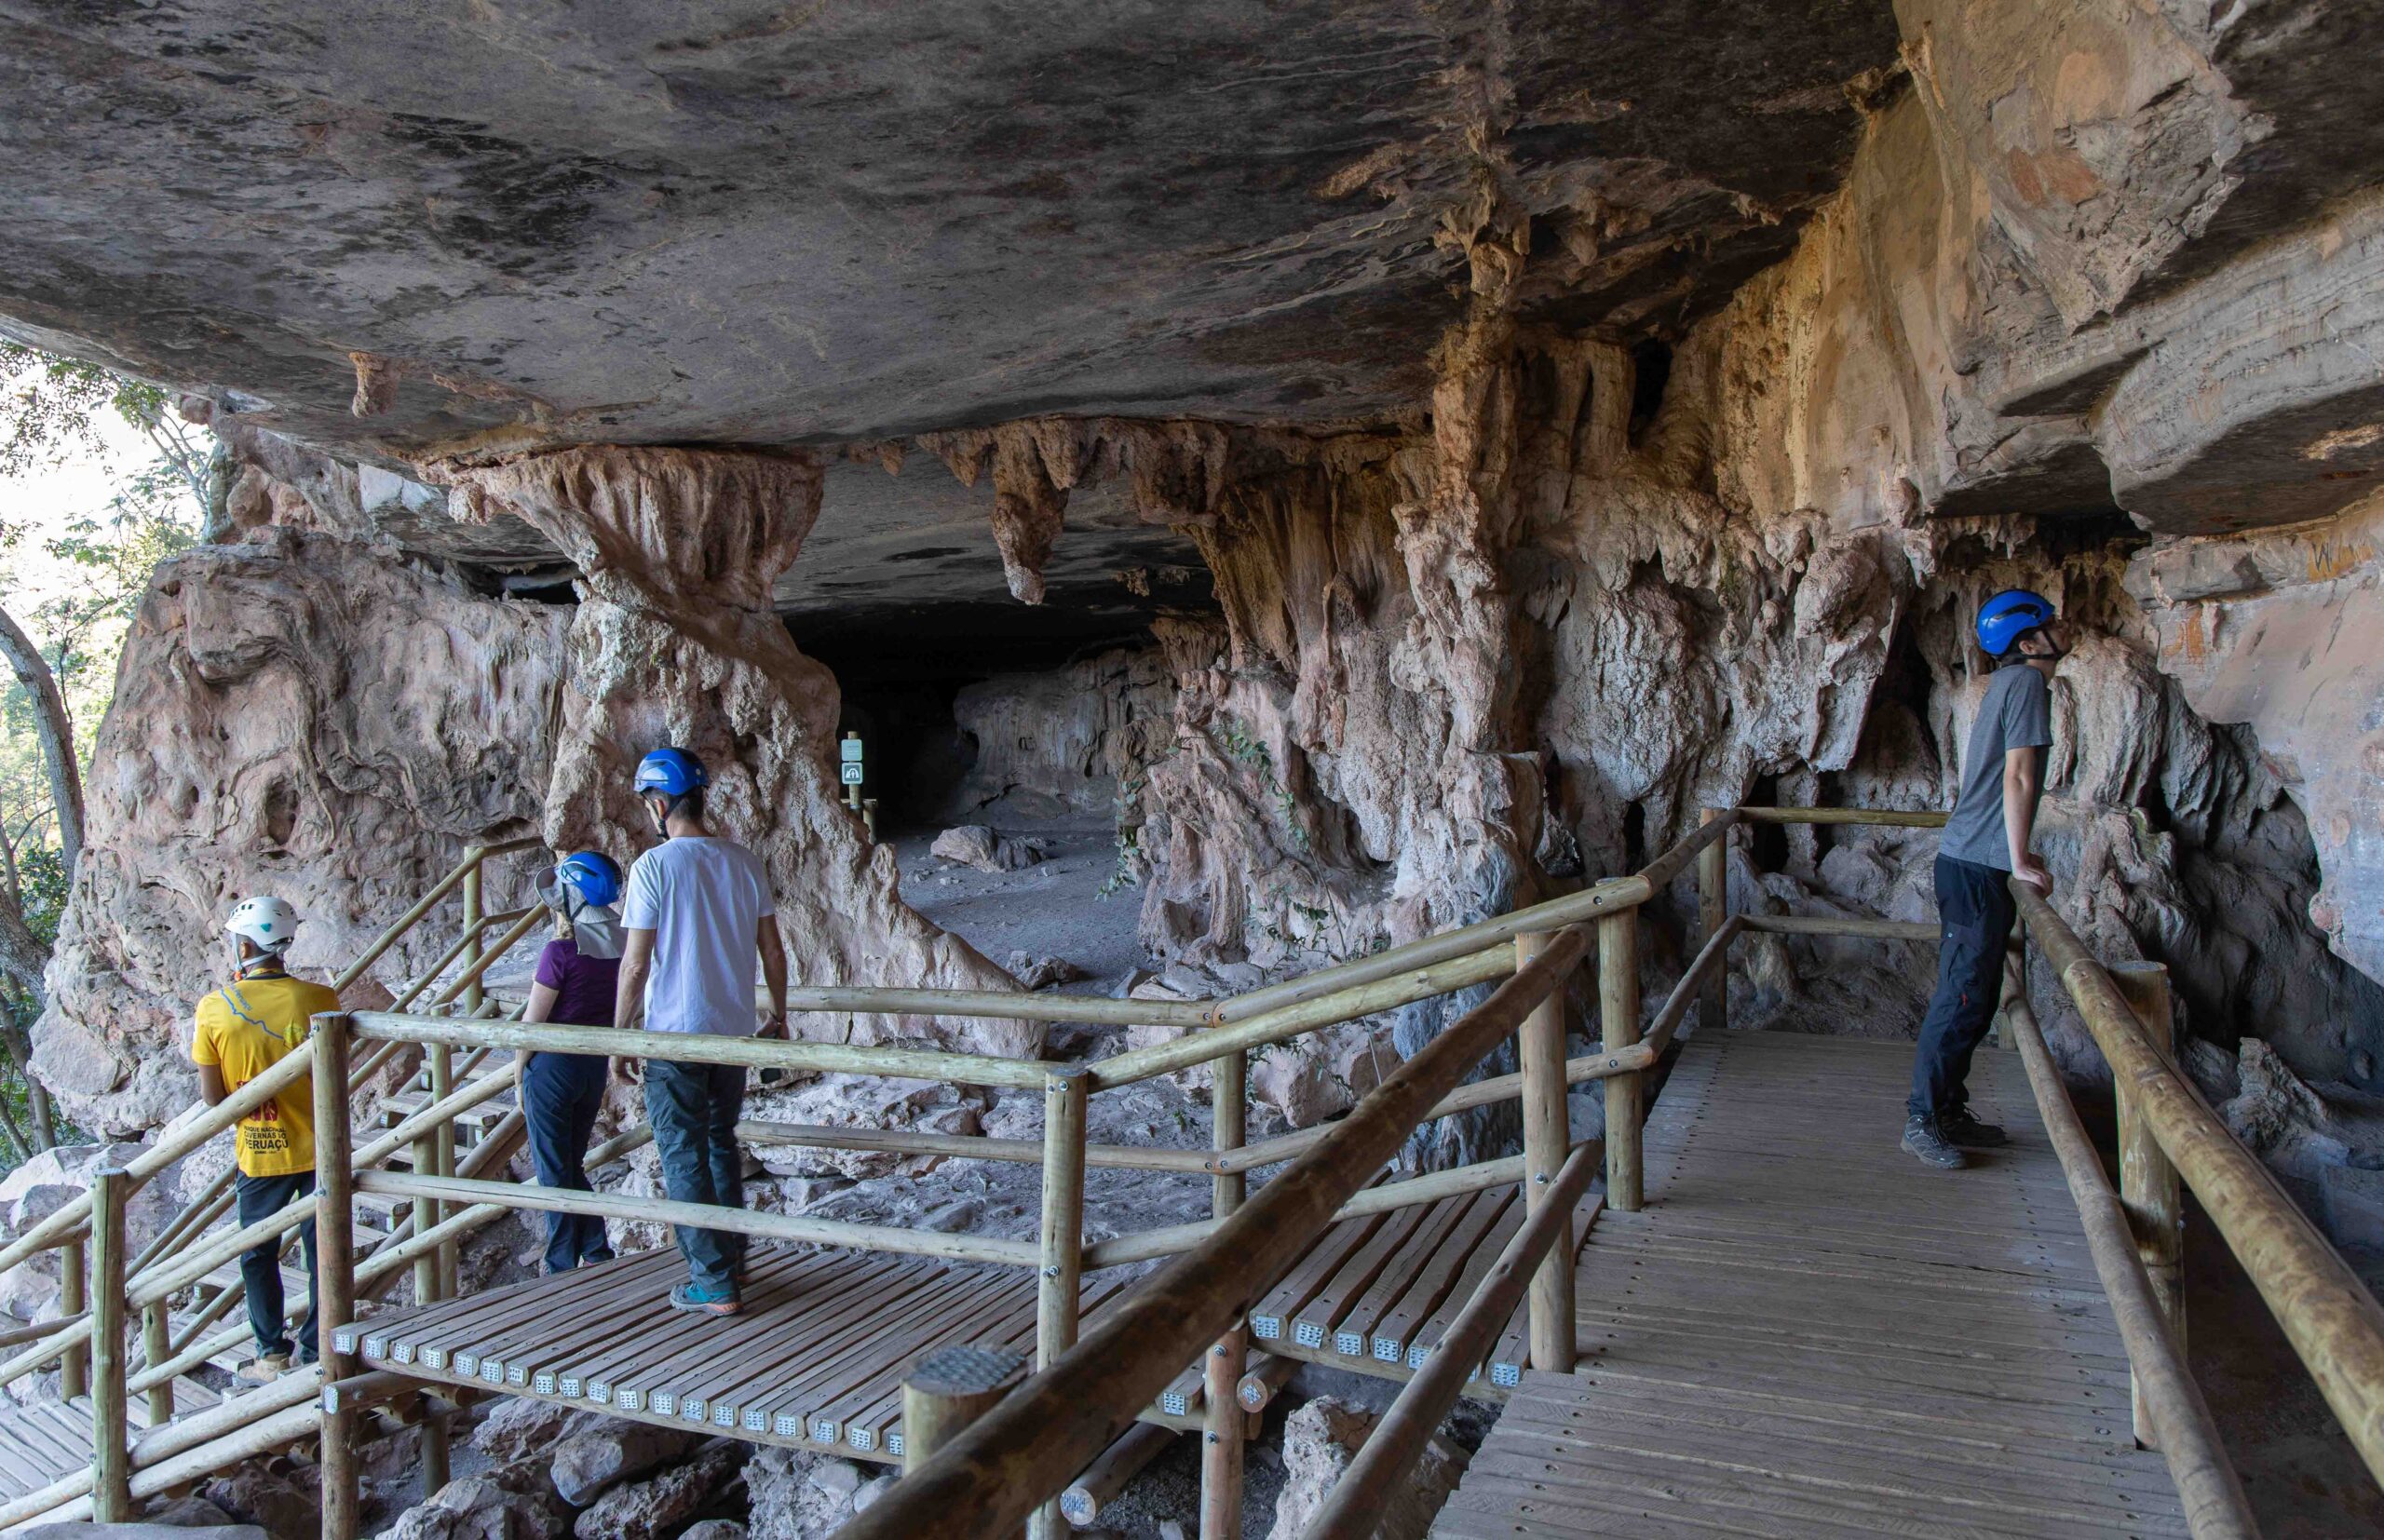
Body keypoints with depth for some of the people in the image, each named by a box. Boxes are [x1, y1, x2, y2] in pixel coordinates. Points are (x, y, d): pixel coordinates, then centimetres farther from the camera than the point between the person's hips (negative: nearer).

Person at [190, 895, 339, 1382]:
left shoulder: (214, 1009, -11)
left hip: (259, 1155, 0)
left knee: (258, 1254, 18)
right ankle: (317, 1353, 18)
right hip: (317, 1147, 0)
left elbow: (213, 1097, -7)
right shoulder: (317, 998, -12)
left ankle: (273, 1354, 21)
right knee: (323, 1252, 12)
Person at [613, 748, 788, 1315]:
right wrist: (779, 1013, 20)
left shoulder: (655, 865, -14)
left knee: (684, 1156, 4)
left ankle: (713, 1282, 6)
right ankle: (732, 1254, 31)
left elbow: (635, 965, -14)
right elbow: (773, 952, 7)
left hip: (675, 1034, -6)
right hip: (734, 1031, 6)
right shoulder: (743, 861, 2)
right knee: (722, 1142, 21)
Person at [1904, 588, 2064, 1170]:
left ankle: (1949, 1110, 21)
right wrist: (2020, 861, -15)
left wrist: (2013, 854, 25)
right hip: (1978, 866, -10)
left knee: (1975, 994, 14)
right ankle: (1922, 1119, -2)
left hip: (1972, 860, 10)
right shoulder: (2027, 682, -11)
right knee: (1963, 996, -7)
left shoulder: (2010, 682, 19)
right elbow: (2018, 775, -17)